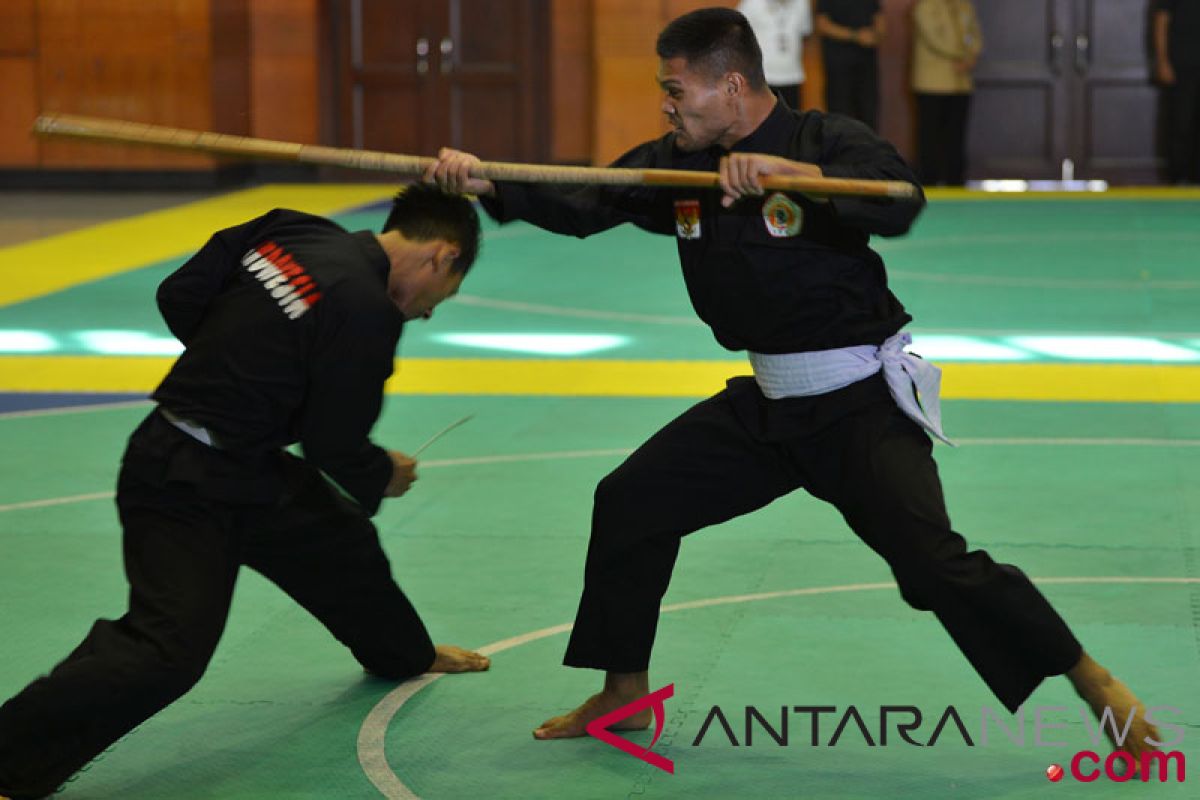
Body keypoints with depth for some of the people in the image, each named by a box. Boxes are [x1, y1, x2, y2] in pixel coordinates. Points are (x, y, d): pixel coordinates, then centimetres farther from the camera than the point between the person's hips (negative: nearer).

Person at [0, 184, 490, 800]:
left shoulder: (288, 231, 2)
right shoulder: (367, 311, -21)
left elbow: (176, 298, 9)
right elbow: (334, 445, -14)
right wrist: (383, 478, 6)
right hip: (185, 486, -10)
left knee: (339, 540, 28)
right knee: (167, 653, -16)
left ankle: (405, 655, 55)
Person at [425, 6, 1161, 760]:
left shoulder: (829, 141, -18)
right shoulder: (678, 163, 1)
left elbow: (898, 203, -37)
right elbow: (583, 203, 1)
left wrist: (785, 172, -48)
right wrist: (486, 183, -13)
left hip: (861, 406, -7)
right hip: (767, 405, 7)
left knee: (936, 561, -17)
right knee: (631, 502, 5)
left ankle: (1097, 686, -1)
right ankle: (625, 693, 22)